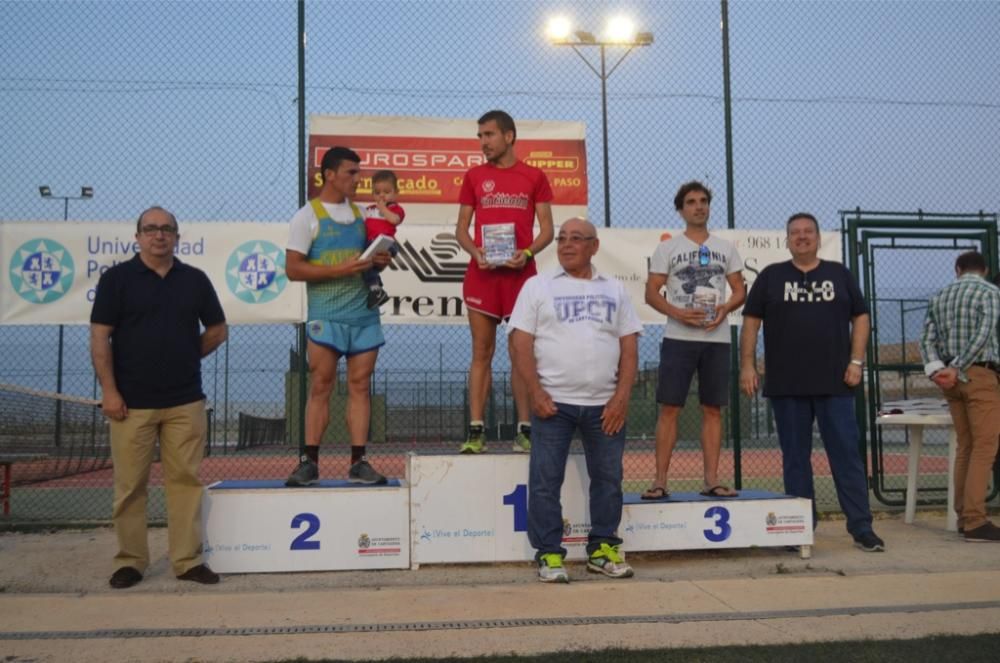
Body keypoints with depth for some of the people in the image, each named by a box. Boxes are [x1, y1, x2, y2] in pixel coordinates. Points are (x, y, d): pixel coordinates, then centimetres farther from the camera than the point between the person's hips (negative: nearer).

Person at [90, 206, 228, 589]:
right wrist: (109, 390, -9)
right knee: (130, 485, 3)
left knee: (186, 480, 4)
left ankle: (187, 560, 12)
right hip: (131, 401, -2)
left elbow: (217, 330, 18)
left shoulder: (195, 280, 8)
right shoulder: (117, 278, 1)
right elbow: (100, 338, -3)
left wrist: (185, 358, 11)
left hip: (186, 401, 2)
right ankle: (130, 561, 16)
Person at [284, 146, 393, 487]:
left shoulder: (359, 214, 16)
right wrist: (339, 270, -16)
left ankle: (359, 463, 6)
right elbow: (293, 268, -7)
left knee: (360, 386, 3)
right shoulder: (308, 216, -1)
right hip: (326, 316, -5)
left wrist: (378, 261, 3)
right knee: (320, 387, -3)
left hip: (364, 314, 5)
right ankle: (309, 462, 4)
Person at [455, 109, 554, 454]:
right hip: (482, 273, 1)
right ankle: (476, 430, 4)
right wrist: (474, 252, -10)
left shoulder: (534, 177, 7)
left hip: (520, 272, -1)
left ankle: (524, 430, 7)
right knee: (481, 353, 2)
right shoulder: (474, 176, 10)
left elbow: (547, 229, 5)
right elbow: (461, 228, 10)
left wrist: (527, 253, -13)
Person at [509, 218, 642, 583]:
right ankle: (548, 554, 10)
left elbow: (629, 347, 8)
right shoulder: (537, 286, 5)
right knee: (545, 480, -1)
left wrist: (622, 396, -4)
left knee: (608, 477, 9)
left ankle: (603, 548, 23)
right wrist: (535, 392, -11)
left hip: (605, 404, 3)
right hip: (553, 402, -2)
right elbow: (521, 344, -1)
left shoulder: (614, 290, 12)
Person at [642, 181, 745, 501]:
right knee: (669, 408, -4)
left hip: (717, 339, 3)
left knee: (713, 409, 4)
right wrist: (678, 313, -16)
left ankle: (711, 479, 10)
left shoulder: (726, 248, 13)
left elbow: (740, 290, 12)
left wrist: (725, 307, -11)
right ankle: (660, 480, -1)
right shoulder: (667, 248, 6)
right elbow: (651, 292, 1)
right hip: (678, 338, -3)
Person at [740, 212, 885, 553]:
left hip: (835, 383, 0)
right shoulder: (771, 276, 8)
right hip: (786, 384, 0)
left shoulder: (840, 274, 11)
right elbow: (751, 321, 6)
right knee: (795, 457, 6)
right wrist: (747, 365, -3)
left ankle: (861, 527, 5)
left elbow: (860, 317, 10)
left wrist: (856, 361, -1)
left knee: (847, 453, 0)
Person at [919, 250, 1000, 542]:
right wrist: (957, 369, -16)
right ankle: (975, 521, -10)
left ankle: (964, 516, 12)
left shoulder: (939, 297, 15)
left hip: (952, 378, 6)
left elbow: (927, 339, 4)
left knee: (964, 446, 11)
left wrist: (935, 369, -8)